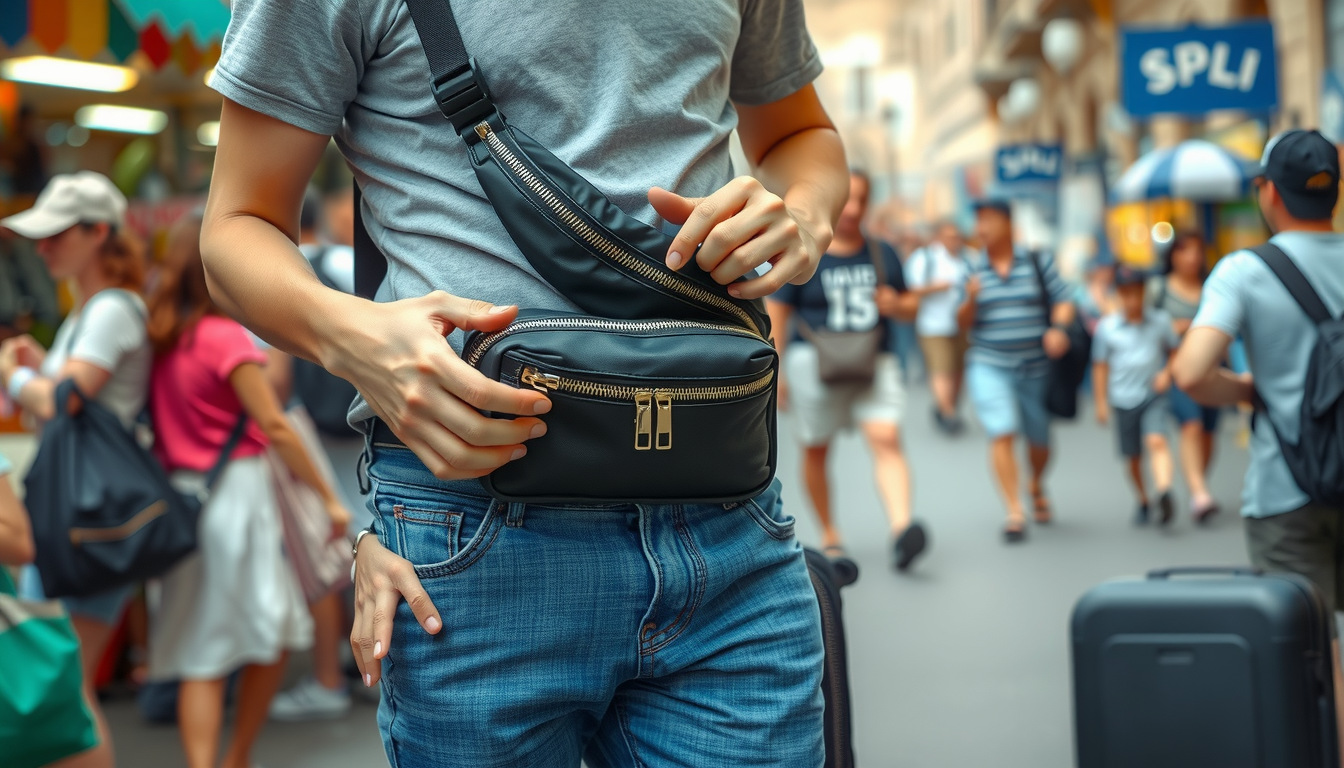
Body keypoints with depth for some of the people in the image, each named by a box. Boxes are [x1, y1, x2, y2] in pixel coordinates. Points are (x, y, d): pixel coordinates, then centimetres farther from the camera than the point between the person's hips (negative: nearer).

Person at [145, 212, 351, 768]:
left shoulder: (161, 338, 7)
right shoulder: (226, 338, -12)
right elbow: (274, 428, -16)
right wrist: (329, 497, -12)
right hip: (236, 494, -6)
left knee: (200, 658, 4)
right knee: (273, 639, 9)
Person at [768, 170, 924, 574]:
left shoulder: (882, 254, 12)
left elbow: (910, 304, 21)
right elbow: (776, 315, -1)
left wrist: (897, 305, -3)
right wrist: (773, 372, -7)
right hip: (815, 362, -2)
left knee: (886, 438, -17)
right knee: (816, 450, 5)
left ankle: (901, 528, -28)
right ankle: (829, 537, 19)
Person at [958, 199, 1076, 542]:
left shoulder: (1038, 262, 2)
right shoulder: (973, 270, 4)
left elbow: (1064, 301, 1)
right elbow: (963, 323, 4)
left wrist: (1058, 328, -19)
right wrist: (970, 300, -16)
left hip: (1035, 368, 1)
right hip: (989, 366, -1)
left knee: (1039, 439, 11)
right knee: (1001, 433, -17)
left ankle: (1036, 487, 43)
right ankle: (1015, 513, -13)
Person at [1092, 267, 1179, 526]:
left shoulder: (1160, 321, 0)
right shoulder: (1106, 327, -1)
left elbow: (1175, 350, 14)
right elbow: (1100, 366, 5)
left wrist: (1167, 373, -5)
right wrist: (1101, 403, 4)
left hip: (1153, 395, -1)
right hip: (1123, 399, 1)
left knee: (1157, 441, -24)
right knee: (1133, 458, 9)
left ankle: (1165, 493, -38)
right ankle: (1143, 503, 27)